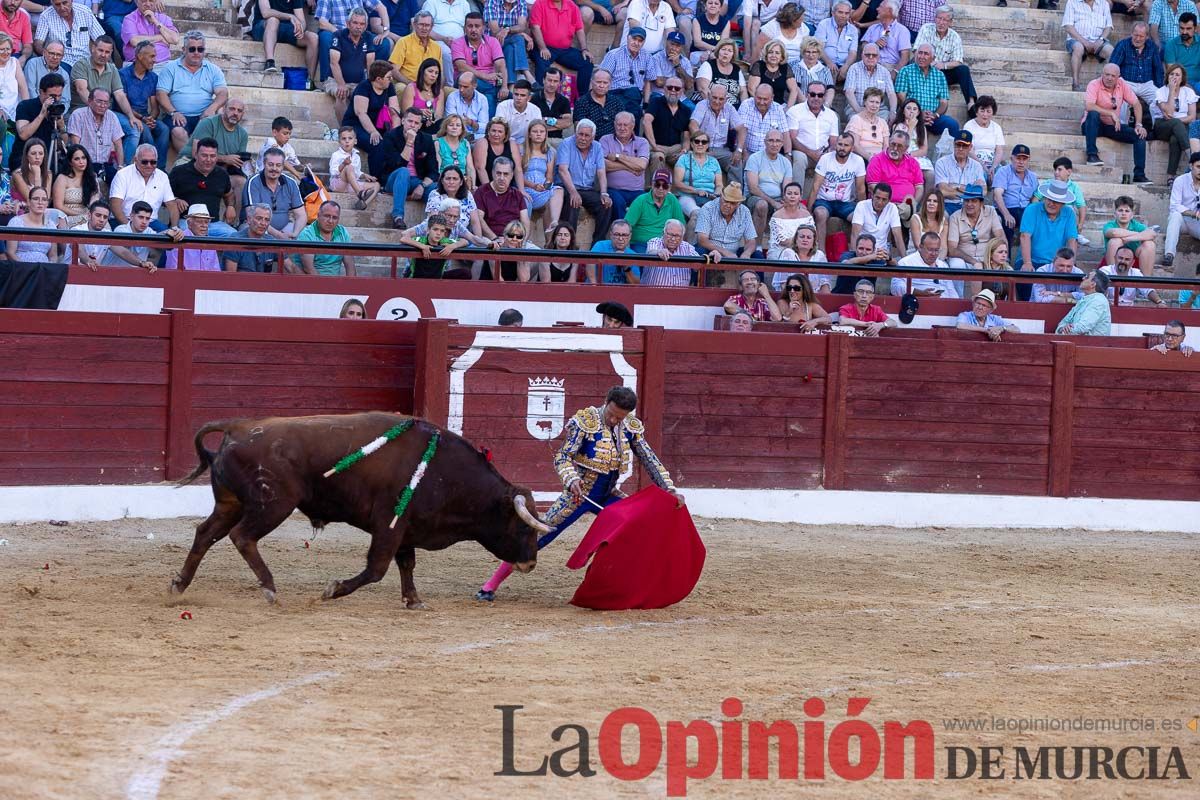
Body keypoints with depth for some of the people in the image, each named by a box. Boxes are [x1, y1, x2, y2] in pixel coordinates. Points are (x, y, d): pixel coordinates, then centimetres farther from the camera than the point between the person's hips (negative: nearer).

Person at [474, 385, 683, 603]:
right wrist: (572, 479, -38)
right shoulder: (584, 421, -17)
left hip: (607, 497, 5)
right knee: (538, 537, -9)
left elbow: (649, 460, 2)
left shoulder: (631, 427, -1)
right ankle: (491, 584, -4)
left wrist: (669, 489, -8)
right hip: (579, 495, -5)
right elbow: (562, 458, -19)